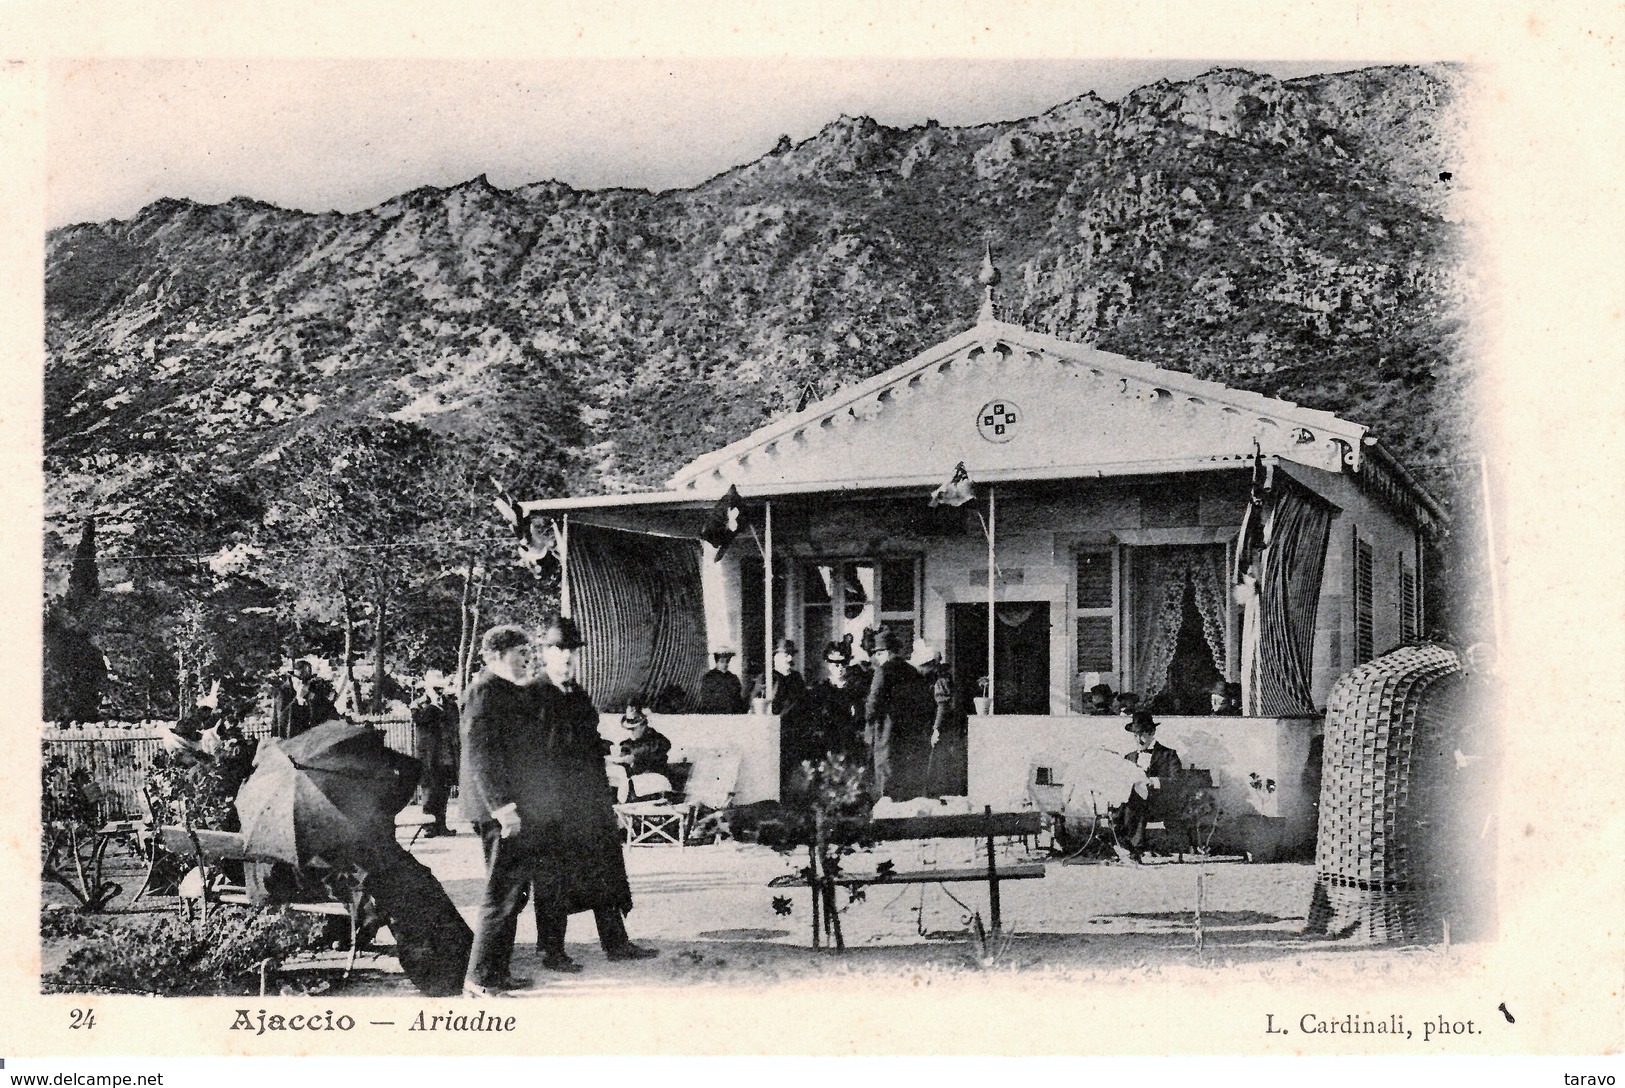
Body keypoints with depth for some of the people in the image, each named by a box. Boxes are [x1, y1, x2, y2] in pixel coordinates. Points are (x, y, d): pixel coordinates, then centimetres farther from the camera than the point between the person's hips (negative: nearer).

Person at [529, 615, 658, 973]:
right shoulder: (534, 695, -7)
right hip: (553, 801, -7)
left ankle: (616, 943, 16)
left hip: (591, 798, 8)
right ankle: (552, 951, 7)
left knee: (605, 870, 9)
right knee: (553, 875, -1)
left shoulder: (579, 695, 16)